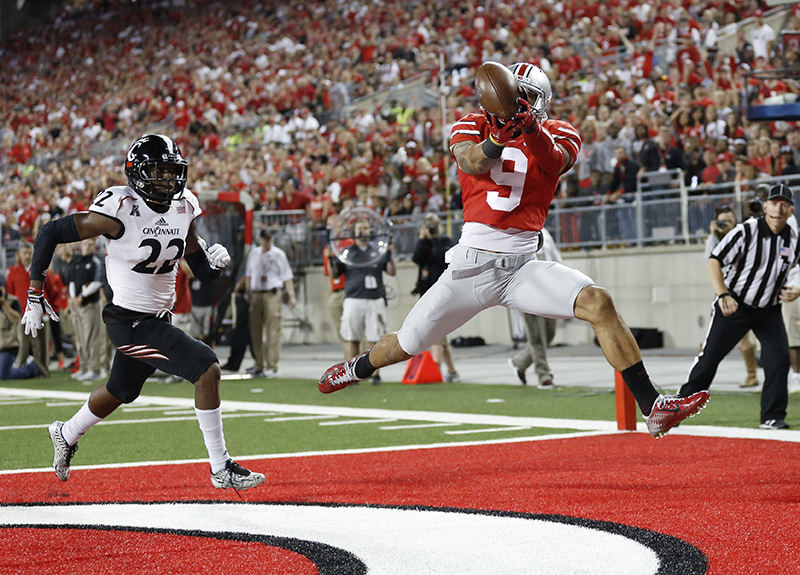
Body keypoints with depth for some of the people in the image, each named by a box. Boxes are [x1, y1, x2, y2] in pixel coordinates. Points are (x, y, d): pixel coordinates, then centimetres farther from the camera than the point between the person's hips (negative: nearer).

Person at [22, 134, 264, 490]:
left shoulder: (183, 208, -1)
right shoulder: (121, 210, -22)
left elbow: (201, 269, 10)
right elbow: (50, 234, -15)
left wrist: (215, 261, -15)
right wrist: (35, 296, -14)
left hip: (157, 319, 8)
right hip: (128, 322, -8)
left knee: (121, 391, 28)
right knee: (206, 370, -19)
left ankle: (66, 435, 55)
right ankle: (221, 470, -8)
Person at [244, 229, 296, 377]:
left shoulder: (279, 255, 3)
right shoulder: (253, 254, 15)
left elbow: (287, 277, 1)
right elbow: (248, 275, 21)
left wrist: (291, 296, -7)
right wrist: (248, 293, 13)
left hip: (272, 295, -5)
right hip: (256, 295, 5)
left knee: (273, 332, -9)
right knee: (255, 331, 6)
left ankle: (272, 367, -8)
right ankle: (259, 365, 14)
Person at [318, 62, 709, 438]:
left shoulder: (558, 135, 4)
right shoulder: (472, 126, 4)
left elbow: (555, 162, -21)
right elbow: (472, 163, -19)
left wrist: (532, 129, -42)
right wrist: (498, 137, -41)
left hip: (523, 266, 0)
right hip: (471, 263, 0)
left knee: (599, 303, -22)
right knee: (405, 345, 8)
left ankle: (652, 407, -19)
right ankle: (359, 367, 44)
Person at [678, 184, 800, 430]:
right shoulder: (746, 231, -17)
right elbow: (714, 261, -19)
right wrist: (723, 295, -31)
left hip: (769, 309, 3)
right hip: (734, 305, -3)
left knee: (779, 357, -12)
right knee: (709, 357, 0)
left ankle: (773, 416, -1)